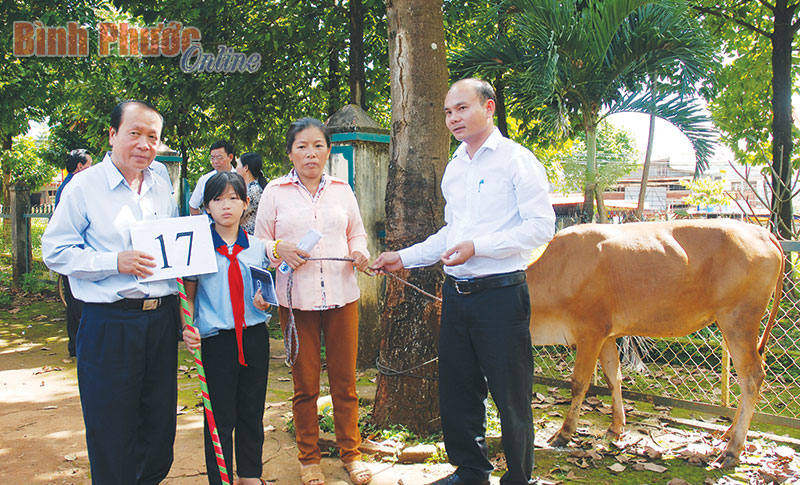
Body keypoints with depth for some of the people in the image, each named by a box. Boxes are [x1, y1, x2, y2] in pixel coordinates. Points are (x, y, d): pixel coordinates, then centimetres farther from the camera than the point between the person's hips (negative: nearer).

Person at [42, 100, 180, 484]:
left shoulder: (162, 190, 13)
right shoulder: (84, 186, -4)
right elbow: (55, 251, -8)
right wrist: (115, 262, -19)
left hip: (161, 319, 5)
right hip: (109, 324, -5)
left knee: (160, 421, 14)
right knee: (112, 428, 4)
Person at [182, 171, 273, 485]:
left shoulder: (257, 247, 4)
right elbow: (188, 296, 2)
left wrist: (264, 303, -5)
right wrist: (187, 329, -13)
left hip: (255, 337, 3)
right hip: (216, 340, -3)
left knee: (252, 412, 14)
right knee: (220, 417, 4)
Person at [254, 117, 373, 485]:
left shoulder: (341, 189, 10)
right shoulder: (275, 191, 4)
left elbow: (357, 233, 17)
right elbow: (259, 241, 7)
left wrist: (359, 252, -4)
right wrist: (279, 249, -14)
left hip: (341, 296, 2)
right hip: (296, 299, -1)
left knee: (344, 381, 7)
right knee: (305, 384, 7)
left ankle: (351, 453, 24)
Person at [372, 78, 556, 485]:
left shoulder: (517, 160, -5)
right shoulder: (454, 169, 16)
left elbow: (541, 226, -13)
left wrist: (478, 247, -19)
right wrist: (404, 258, 18)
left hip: (500, 294, -7)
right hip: (456, 294, 7)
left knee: (511, 397, 3)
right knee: (456, 390, 14)